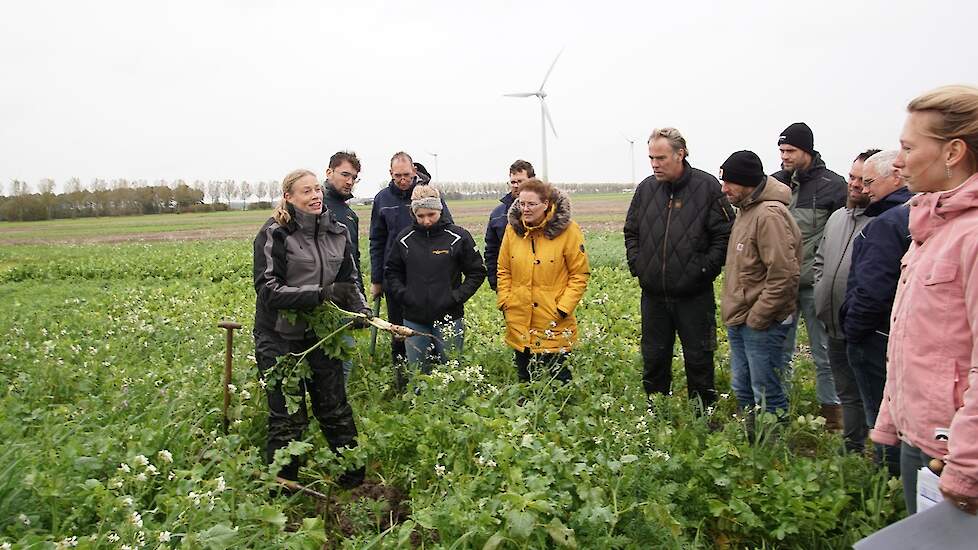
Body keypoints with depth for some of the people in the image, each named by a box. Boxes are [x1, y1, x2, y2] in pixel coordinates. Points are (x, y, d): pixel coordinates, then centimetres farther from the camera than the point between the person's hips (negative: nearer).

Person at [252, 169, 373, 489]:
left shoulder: (336, 233, 6)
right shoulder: (274, 234, -11)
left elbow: (349, 280, 13)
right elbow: (268, 288, -17)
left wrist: (361, 309, -8)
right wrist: (320, 294, -26)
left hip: (321, 335, 5)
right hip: (280, 339, -5)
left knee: (336, 411, 14)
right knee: (288, 420, 4)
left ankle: (355, 481, 29)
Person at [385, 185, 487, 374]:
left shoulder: (458, 237, -5)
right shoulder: (405, 238, 3)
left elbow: (477, 271, 2)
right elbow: (392, 272, 14)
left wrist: (457, 297, -8)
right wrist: (403, 295, -2)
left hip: (449, 318, -2)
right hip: (414, 320, 2)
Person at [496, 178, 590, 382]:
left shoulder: (567, 230, -9)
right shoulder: (512, 228, 3)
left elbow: (580, 274, -6)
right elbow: (504, 270, 11)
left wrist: (563, 308, -12)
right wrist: (504, 302, 2)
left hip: (554, 327, -4)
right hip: (519, 324, 4)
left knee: (557, 380, 4)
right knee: (525, 381, 17)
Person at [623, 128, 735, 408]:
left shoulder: (707, 187, -7)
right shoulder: (646, 188, 5)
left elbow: (725, 234, -6)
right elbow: (631, 231, 16)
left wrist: (705, 269, -12)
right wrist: (636, 263, 4)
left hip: (694, 295, -4)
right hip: (653, 294, 4)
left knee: (698, 359, 8)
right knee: (654, 357, 14)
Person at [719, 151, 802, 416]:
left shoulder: (769, 215, -19)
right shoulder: (746, 210, 12)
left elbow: (784, 275, -24)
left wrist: (757, 317, -19)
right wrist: (734, 312, 14)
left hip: (761, 324, -10)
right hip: (739, 320, 10)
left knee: (767, 397, 2)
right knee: (742, 389, 20)